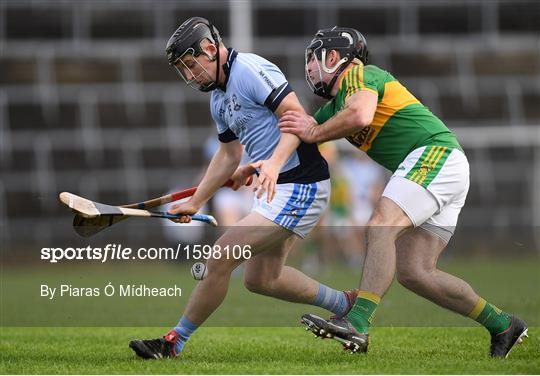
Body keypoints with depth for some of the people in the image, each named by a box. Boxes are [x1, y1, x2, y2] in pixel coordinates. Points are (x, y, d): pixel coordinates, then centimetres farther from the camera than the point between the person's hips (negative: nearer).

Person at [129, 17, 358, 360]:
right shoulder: (218, 98, 16)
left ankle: (175, 343, -3)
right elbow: (229, 153, 29)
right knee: (260, 278, 17)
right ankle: (345, 306, 30)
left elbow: (298, 117, -22)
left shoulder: (250, 69, -14)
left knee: (221, 259, -12)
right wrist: (195, 203, 28)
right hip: (276, 188, 11)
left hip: (300, 186, -11)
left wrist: (275, 162, -36)